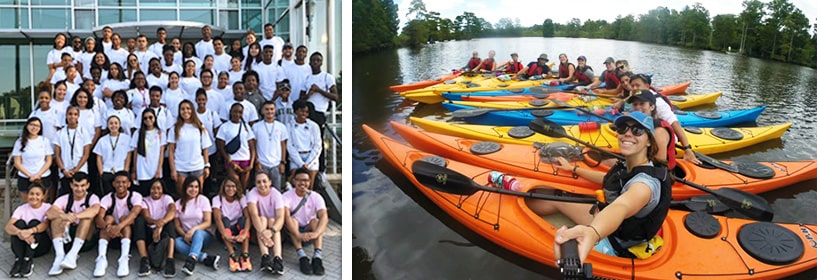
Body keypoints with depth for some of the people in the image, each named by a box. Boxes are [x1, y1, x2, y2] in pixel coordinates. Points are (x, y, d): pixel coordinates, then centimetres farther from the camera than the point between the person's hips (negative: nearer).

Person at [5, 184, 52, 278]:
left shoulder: (47, 207, -1)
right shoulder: (21, 209, 3)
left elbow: (45, 224, -22)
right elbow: (8, 227, -16)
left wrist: (30, 231, -45)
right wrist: (19, 232, -41)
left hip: (41, 245, -2)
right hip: (22, 244, 2)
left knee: (34, 222, -26)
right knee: (19, 222, -23)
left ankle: (28, 260, -35)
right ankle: (19, 260, -33)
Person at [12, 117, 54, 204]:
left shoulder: (45, 141, 1)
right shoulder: (20, 142, 1)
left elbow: (49, 161, 1)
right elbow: (17, 163, 0)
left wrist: (38, 175, -11)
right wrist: (30, 175, -10)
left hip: (43, 178, 0)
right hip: (25, 178, 0)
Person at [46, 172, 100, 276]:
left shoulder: (92, 198, -2)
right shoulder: (64, 199, 3)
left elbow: (95, 209, -28)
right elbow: (49, 213, -18)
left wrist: (74, 217, -45)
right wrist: (64, 216, -41)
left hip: (86, 239, -2)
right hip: (66, 238, 2)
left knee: (88, 216, -26)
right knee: (57, 214, -19)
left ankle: (72, 255, -36)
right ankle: (59, 256, -33)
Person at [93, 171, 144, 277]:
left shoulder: (135, 196, -9)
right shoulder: (107, 198, -5)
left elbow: (134, 213, -30)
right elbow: (99, 218, -21)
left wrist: (119, 227, -49)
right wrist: (108, 227, -45)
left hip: (130, 232, -1)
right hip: (111, 235, 1)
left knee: (124, 218, -29)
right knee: (109, 218, -26)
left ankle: (124, 259, -47)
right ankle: (102, 258, -43)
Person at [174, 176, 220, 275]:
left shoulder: (203, 200, -2)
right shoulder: (178, 203, 5)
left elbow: (208, 223, -7)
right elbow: (177, 225, 3)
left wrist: (194, 229, -26)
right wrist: (185, 235, -17)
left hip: (203, 234, -2)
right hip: (186, 236, 2)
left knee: (197, 233, -38)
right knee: (177, 242, -32)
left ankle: (191, 260, -61)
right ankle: (207, 259, -42)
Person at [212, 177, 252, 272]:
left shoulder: (242, 198, -6)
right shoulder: (217, 199, -8)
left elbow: (248, 217, -21)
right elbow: (217, 218, -25)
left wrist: (244, 234, -41)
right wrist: (226, 236, -43)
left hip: (238, 230, 1)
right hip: (224, 231, -1)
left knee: (243, 219, -28)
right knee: (225, 219, -30)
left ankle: (245, 255, -43)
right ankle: (232, 256, -45)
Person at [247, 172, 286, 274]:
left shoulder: (276, 194, -15)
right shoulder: (252, 193, -16)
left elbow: (281, 217, -28)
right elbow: (254, 214, -32)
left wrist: (271, 231, -49)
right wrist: (262, 232, -50)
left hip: (274, 225, 1)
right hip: (258, 227, 0)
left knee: (272, 220, -30)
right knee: (262, 219, -30)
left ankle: (277, 258, -52)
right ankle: (265, 257, -51)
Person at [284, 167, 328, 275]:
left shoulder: (316, 197, -10)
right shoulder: (287, 196, -14)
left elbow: (324, 217, -26)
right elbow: (286, 216, -30)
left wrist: (315, 233, -46)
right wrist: (298, 235, -47)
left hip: (309, 231, 1)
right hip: (294, 231, -1)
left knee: (315, 221, -28)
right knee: (292, 220, -30)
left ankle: (317, 257, -43)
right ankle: (302, 257, -43)